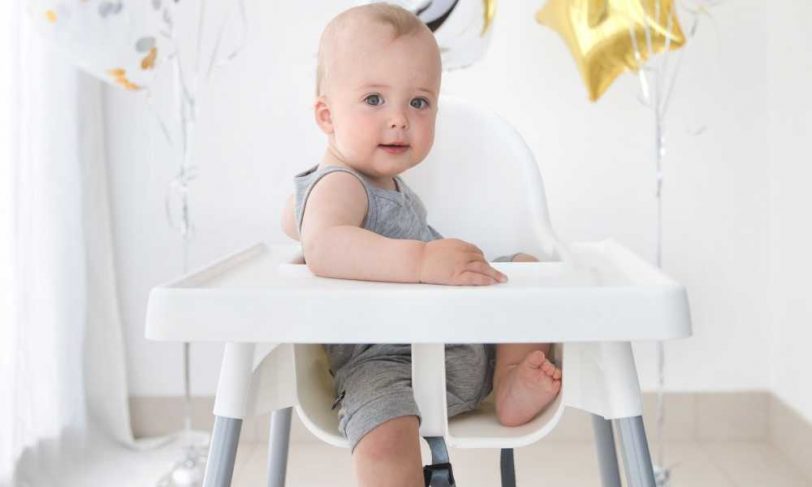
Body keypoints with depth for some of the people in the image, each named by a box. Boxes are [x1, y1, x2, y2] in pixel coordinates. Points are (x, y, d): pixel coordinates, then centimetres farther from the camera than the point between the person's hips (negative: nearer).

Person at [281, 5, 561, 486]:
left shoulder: (379, 180, 12)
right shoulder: (338, 185, -19)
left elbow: (293, 216, 30)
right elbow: (323, 246, -46)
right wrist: (419, 259, -53)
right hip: (384, 364, -10)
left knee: (525, 266, 11)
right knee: (385, 441, -38)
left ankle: (513, 383, -4)